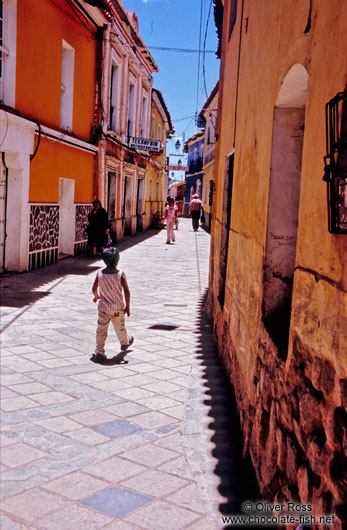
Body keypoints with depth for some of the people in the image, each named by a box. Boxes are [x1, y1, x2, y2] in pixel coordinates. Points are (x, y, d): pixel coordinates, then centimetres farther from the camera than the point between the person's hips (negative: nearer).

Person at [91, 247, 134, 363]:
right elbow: (126, 292, -14)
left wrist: (96, 296, 24)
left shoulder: (99, 273, -8)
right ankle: (125, 343, 47)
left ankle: (99, 353, 2)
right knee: (120, 328, 22)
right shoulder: (120, 274, -15)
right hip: (117, 308, -1)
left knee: (101, 330, 6)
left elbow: (94, 289, 2)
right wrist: (127, 306, -4)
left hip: (103, 307, 1)